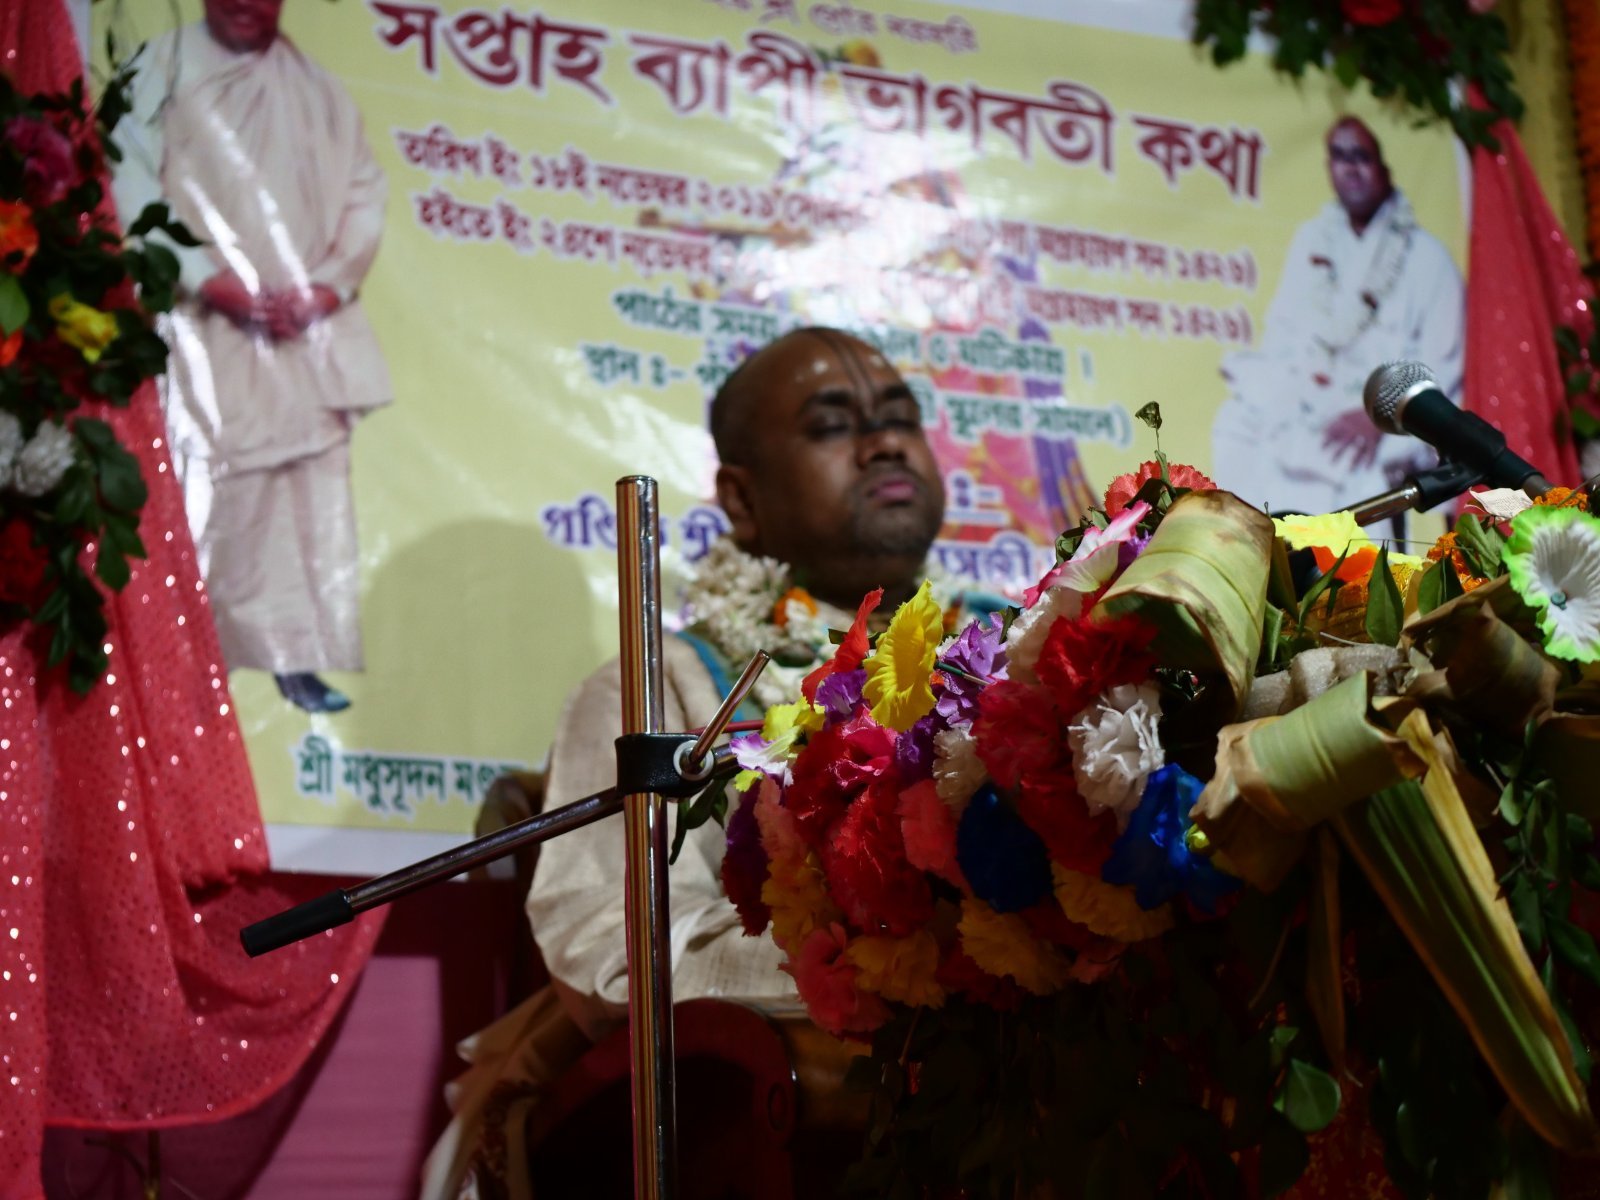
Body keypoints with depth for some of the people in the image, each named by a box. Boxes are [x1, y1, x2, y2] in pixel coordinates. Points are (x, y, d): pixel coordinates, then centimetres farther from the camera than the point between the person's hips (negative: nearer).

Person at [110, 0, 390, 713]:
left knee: (310, 494, 0)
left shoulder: (319, 93, 15)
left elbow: (363, 196, 9)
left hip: (307, 330, 4)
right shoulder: (162, 71, 3)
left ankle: (295, 657, 4)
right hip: (204, 329, -4)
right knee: (206, 491, -9)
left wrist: (326, 286, -8)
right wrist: (211, 280, -16)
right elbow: (134, 186, -6)